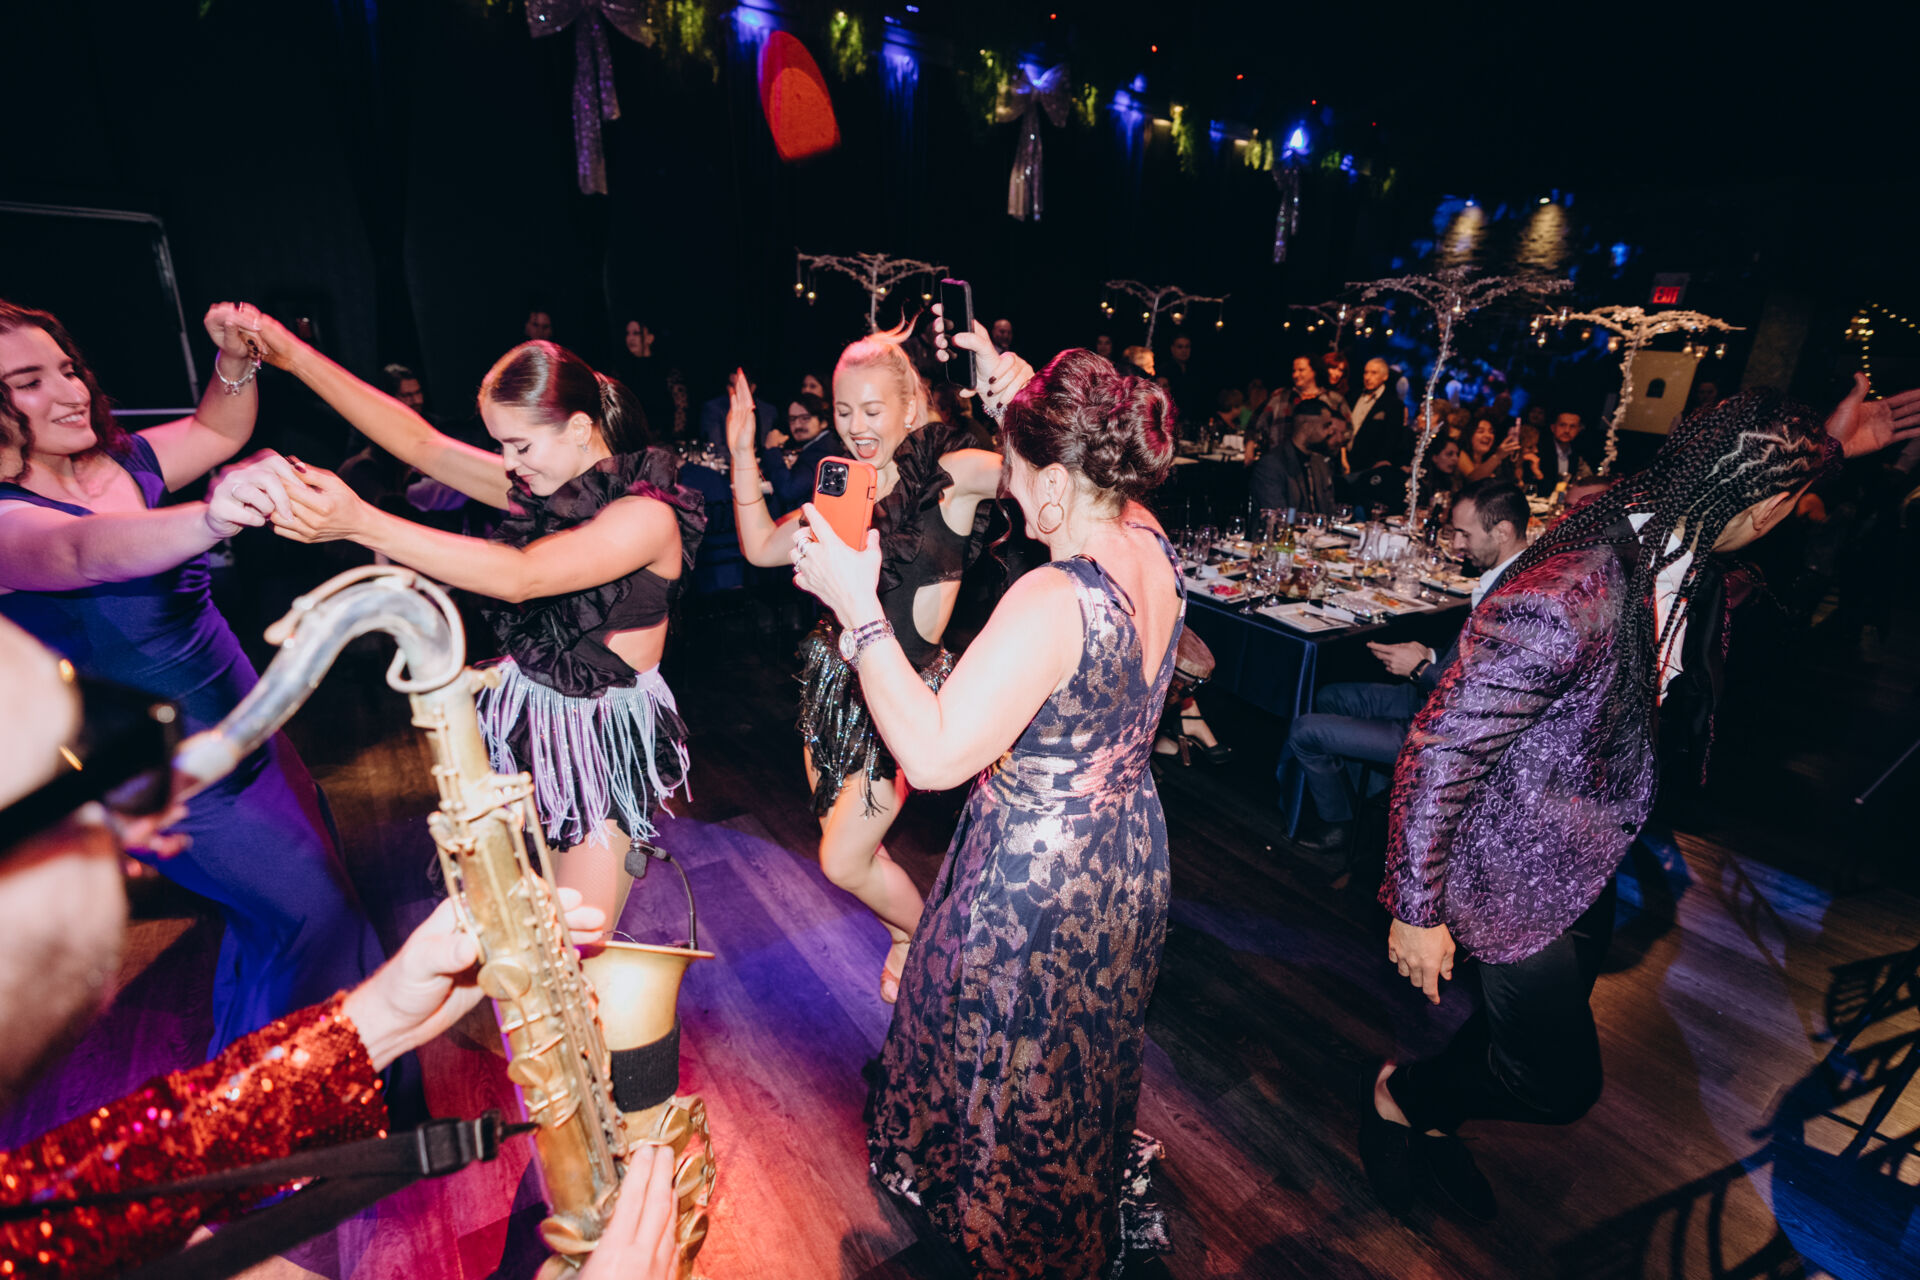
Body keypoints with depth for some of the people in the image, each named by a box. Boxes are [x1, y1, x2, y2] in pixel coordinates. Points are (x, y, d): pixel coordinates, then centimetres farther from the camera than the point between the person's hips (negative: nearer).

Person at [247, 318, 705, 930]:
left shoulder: (647, 513, -20)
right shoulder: (538, 485, 3)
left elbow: (519, 577, -31)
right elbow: (421, 443, 6)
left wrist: (362, 523, -34)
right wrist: (292, 354, 3)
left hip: (608, 739, -6)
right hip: (525, 715, 6)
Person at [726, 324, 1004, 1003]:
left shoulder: (949, 476, -14)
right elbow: (761, 547, 9)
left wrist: (1010, 396, -43)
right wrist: (743, 454, 4)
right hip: (834, 679, 7)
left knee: (844, 862, 3)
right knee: (844, 843, 19)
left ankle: (928, 941, 34)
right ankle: (910, 931, 47)